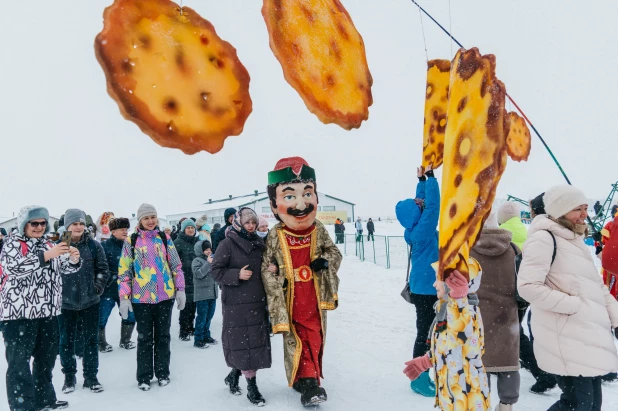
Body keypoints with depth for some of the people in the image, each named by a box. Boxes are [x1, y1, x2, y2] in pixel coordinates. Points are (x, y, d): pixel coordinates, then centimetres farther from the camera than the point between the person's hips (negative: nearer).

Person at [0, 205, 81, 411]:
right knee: (19, 361, 0)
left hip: (48, 311, 7)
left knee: (46, 357, 16)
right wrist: (46, 255, -32)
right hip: (19, 312, -7)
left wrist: (74, 259, -11)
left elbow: (65, 268, 12)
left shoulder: (48, 244, 13)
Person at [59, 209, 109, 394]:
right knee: (66, 340, 11)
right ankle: (69, 377, 27)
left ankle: (91, 376, 21)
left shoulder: (94, 245, -2)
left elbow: (103, 268, 4)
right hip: (65, 302, -1)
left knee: (91, 339, 8)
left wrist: (98, 286, -7)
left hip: (90, 301, 1)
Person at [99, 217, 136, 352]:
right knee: (101, 318, 4)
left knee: (131, 315, 10)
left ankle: (125, 340, 30)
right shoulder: (105, 246, -11)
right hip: (108, 289, -5)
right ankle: (101, 343, 26)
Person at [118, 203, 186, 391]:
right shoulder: (131, 241, -1)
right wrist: (124, 297, -5)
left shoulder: (165, 238, 4)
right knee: (144, 337, 8)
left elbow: (176, 265, 7)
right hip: (141, 297, -1)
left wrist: (180, 289, 2)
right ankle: (144, 377, 21)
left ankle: (162, 373, 25)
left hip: (165, 295, 2)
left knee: (163, 335, 12)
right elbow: (124, 271, 0)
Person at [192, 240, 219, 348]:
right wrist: (208, 263, -20)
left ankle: (206, 336, 28)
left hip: (212, 293, 7)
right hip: (202, 294, -7)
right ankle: (198, 340, 5)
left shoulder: (213, 258, 13)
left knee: (209, 316, 15)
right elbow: (198, 273, -22)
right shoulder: (197, 261, -7)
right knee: (202, 317, -3)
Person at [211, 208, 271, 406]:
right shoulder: (228, 244, -6)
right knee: (242, 344, -4)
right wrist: (237, 275, -19)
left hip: (258, 301, 6)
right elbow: (216, 271, -7)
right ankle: (252, 387, 9)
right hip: (237, 303, -6)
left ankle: (234, 375, 30)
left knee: (257, 342, 9)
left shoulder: (259, 243, 11)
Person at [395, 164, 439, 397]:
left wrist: (421, 180, 17)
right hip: (426, 290, -9)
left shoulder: (414, 230, 5)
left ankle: (421, 377, 26)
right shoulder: (422, 230, -19)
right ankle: (419, 380, 10)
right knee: (426, 334, -1)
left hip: (425, 289, 9)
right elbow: (433, 204, -22)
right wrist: (430, 175, -15)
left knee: (428, 333, 16)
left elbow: (423, 203, 18)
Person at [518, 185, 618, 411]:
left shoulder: (575, 240, 15)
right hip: (565, 336, -9)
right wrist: (574, 305, -19)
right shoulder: (544, 238, -14)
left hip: (588, 333, 9)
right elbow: (528, 286, -22)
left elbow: (595, 286, 20)